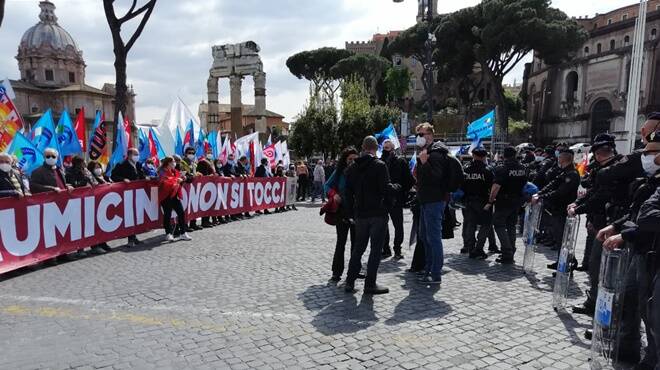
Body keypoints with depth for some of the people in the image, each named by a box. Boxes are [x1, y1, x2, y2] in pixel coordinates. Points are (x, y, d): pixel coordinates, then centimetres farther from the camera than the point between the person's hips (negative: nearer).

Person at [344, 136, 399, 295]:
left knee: (358, 248, 15)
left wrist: (351, 213, 16)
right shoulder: (380, 165, -10)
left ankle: (350, 282, 16)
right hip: (378, 213, -5)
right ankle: (370, 284, 5)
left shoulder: (352, 168, 7)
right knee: (376, 249, 3)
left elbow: (348, 193, 9)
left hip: (360, 215, 5)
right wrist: (396, 186, 4)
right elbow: (385, 188, -17)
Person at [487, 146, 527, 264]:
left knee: (499, 225, 0)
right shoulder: (522, 168, 6)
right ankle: (510, 253, 19)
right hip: (517, 201, 7)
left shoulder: (501, 168, -15)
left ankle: (507, 253, -8)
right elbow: (525, 184, 15)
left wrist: (490, 202, -16)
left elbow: (496, 187, -22)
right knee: (511, 226, 15)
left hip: (503, 201, -7)